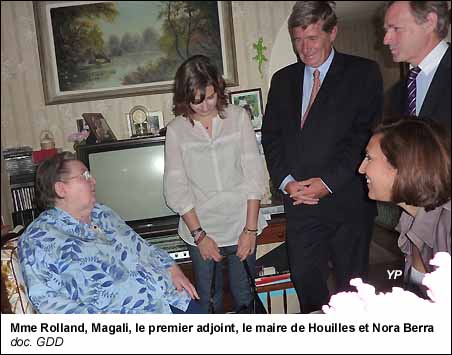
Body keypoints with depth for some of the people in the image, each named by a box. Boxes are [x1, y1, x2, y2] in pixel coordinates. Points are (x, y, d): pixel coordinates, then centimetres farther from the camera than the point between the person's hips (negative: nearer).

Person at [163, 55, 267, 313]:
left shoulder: (238, 117, 1)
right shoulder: (176, 130, 0)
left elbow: (254, 173, -2)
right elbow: (176, 188, -2)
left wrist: (250, 229, -7)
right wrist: (198, 234, -9)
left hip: (241, 227, 1)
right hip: (201, 231, 0)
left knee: (245, 299, 11)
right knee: (209, 303, 8)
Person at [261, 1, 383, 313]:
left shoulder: (363, 72, 0)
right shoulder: (283, 79, 13)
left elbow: (367, 134, -8)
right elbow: (271, 136, 10)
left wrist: (329, 182, -13)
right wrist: (286, 181, -5)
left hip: (348, 200, -3)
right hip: (300, 202, 3)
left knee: (352, 282, 9)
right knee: (305, 280, 9)